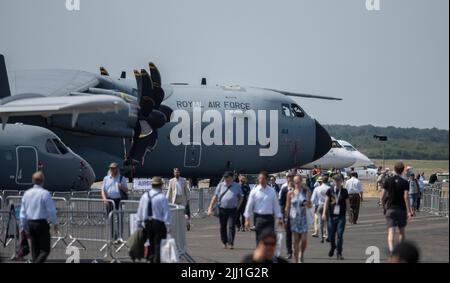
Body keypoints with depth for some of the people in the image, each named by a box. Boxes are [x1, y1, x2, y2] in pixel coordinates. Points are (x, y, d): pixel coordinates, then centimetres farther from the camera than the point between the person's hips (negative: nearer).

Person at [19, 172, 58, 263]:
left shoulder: (27, 193, 6)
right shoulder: (45, 193, -12)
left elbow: (23, 212, 10)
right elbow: (51, 210, -10)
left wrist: (24, 227, 18)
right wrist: (55, 223, 4)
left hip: (30, 223, 6)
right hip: (42, 223, -6)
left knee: (35, 250, 13)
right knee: (45, 250, -2)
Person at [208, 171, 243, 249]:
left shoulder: (237, 186, 7)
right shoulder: (220, 186, 6)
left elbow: (240, 198, 19)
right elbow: (215, 197, 7)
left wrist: (237, 206, 8)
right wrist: (210, 208, 2)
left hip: (232, 210, -2)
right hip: (222, 210, 2)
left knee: (231, 227, -11)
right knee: (223, 227, 9)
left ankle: (231, 243, -12)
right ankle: (224, 242, 24)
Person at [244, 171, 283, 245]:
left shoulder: (272, 191, 3)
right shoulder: (254, 191, 0)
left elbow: (276, 205, 7)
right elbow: (249, 205, 2)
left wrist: (279, 218, 7)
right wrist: (247, 219, 0)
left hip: (269, 218, 1)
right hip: (259, 217, -1)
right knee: (259, 239, 3)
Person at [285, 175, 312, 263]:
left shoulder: (306, 191, 3)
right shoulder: (290, 193, 1)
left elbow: (310, 206, 10)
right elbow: (287, 207, 6)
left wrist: (307, 204, -12)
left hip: (303, 217, 1)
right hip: (294, 218, -1)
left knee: (304, 240, -6)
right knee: (296, 240, 1)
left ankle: (301, 254, 22)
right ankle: (296, 260, 10)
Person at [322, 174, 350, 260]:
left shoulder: (344, 191, 3)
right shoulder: (330, 190, 3)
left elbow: (347, 203, 8)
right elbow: (326, 202, 2)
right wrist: (324, 213, -7)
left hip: (341, 216, -1)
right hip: (332, 215, 1)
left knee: (340, 235, -6)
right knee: (331, 235, 5)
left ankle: (339, 253, 3)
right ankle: (333, 247, 36)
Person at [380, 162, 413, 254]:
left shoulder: (388, 181, 2)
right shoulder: (405, 182, -4)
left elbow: (382, 196, 2)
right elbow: (406, 197, -13)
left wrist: (384, 205, 19)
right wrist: (408, 211, -13)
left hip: (390, 209, 0)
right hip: (401, 209, 0)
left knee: (391, 231, -8)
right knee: (401, 231, 17)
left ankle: (391, 250, -28)